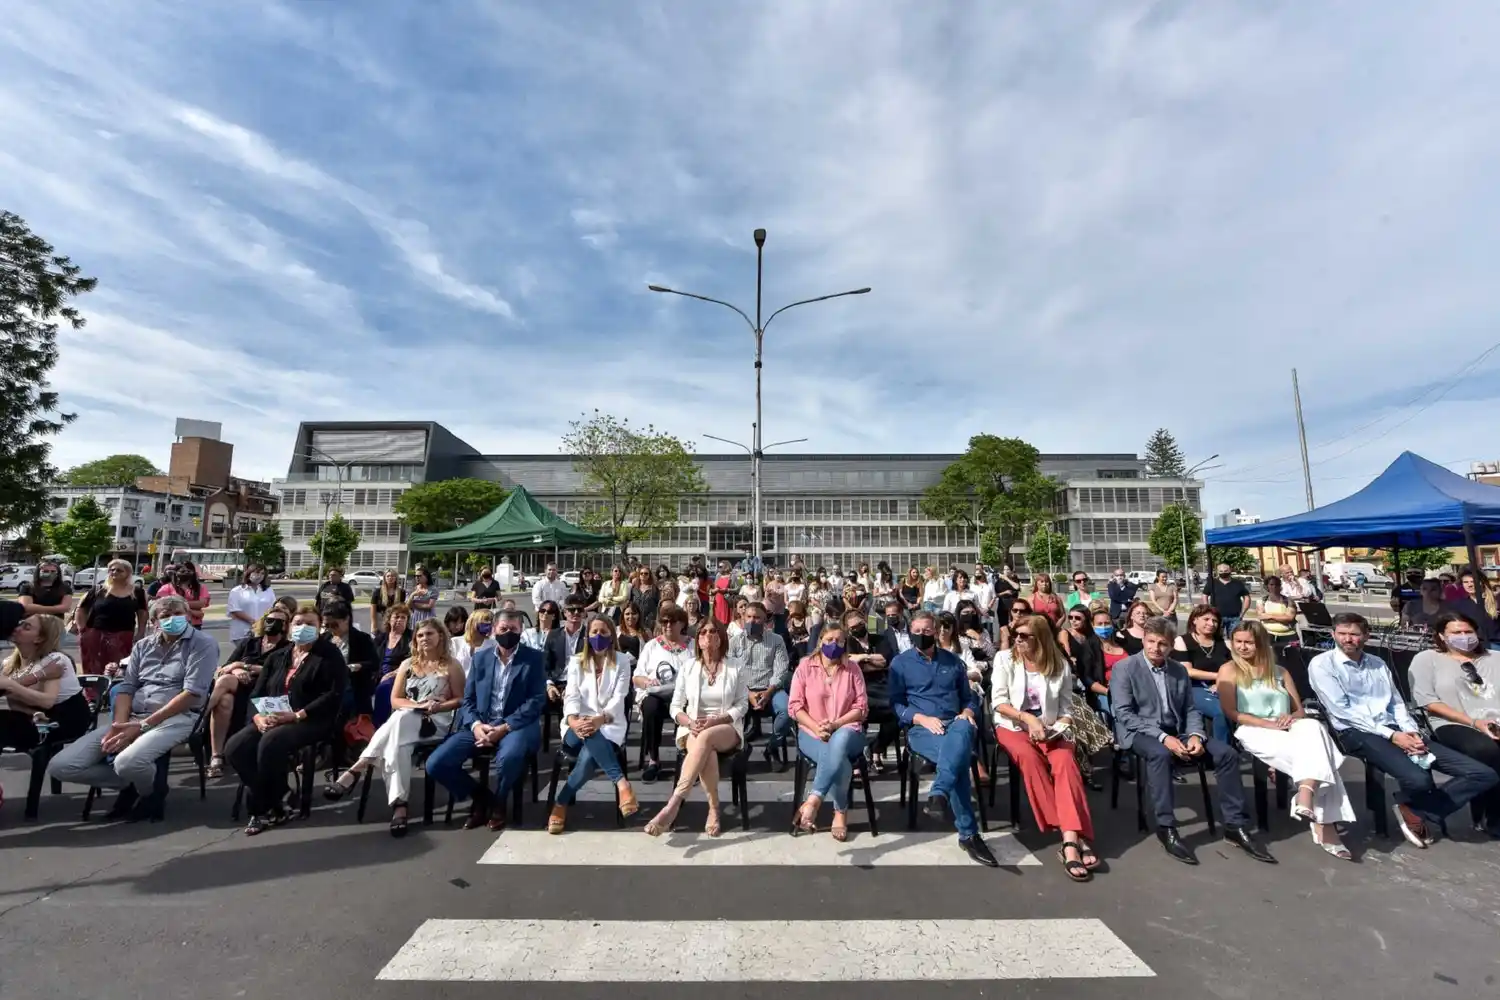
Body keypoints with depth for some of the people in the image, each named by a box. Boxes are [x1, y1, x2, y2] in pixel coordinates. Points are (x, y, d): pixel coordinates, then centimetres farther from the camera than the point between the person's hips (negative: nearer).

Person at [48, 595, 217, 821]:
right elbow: (126, 687, 10)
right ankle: (132, 783, 12)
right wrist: (118, 725, -8)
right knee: (60, 766, -6)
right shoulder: (143, 646, 15)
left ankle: (150, 791, 2)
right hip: (132, 718, 7)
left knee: (127, 763, -32)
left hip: (176, 718, -7)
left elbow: (192, 693, -14)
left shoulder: (203, 643, -6)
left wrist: (142, 725, -15)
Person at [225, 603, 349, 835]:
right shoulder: (277, 657, 20)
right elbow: (257, 692, 14)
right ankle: (273, 803, -6)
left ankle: (264, 806, -8)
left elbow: (334, 694, -12)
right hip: (270, 720, 7)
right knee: (234, 747, -19)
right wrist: (258, 715, -7)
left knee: (270, 742, -31)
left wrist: (297, 715, -20)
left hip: (311, 722, -6)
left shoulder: (330, 655, -2)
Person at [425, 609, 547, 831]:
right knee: (435, 764, -14)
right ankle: (480, 795, 11)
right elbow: (468, 699, 9)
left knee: (508, 758, -36)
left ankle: (498, 802, -1)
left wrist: (504, 727, -19)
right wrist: (475, 725, -11)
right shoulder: (480, 657, 11)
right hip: (480, 725, 5)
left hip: (516, 725, -4)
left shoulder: (533, 658, -1)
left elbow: (537, 701, -8)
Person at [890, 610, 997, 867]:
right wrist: (923, 718, -16)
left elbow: (969, 697, 20)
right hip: (921, 729, -2)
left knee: (962, 730, -37)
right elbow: (896, 704, 1)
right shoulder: (900, 663, 8)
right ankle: (968, 834, -27)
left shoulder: (953, 661, 18)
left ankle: (938, 793, -50)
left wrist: (967, 713, -4)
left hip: (954, 723, 2)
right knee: (958, 755, -34)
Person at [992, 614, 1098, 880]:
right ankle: (1071, 836, -31)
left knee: (1065, 761, -30)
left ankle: (1071, 838, -38)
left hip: (1049, 729, 2)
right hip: (1012, 726, -1)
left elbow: (1067, 708, 7)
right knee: (1029, 757, -33)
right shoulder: (1005, 659, 0)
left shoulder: (1059, 665, 4)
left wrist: (1058, 728, -13)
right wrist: (1028, 718, -18)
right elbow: (998, 701, -5)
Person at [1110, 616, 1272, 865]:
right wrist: (1162, 737, -23)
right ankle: (1166, 828, -26)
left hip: (1176, 731, 6)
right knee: (1160, 754, -37)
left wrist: (1196, 735, -12)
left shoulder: (1179, 670, 12)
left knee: (1227, 752, -13)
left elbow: (1191, 709, 10)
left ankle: (1235, 825, -1)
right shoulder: (1124, 668, -8)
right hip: (1139, 732, -6)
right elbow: (1123, 714, -14)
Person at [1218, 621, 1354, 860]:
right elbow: (1231, 713, -3)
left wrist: (1291, 718, -8)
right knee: (1312, 751, -30)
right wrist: (1269, 723, -15)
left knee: (1312, 727, -32)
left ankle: (1306, 798, -40)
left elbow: (1300, 710, 17)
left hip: (1288, 729, 4)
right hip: (1254, 732, -4)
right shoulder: (1229, 670, 7)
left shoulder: (1280, 672, 23)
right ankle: (1324, 826, -30)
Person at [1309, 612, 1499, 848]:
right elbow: (1341, 711, -10)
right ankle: (1416, 811, 7)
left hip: (1395, 730, 7)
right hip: (1357, 733, -7)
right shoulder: (1322, 664, -4)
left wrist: (1411, 732, -4)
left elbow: (1397, 704, 16)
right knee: (1418, 779, -31)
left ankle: (1420, 813, 6)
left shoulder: (1377, 664, 18)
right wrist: (1391, 735, -13)